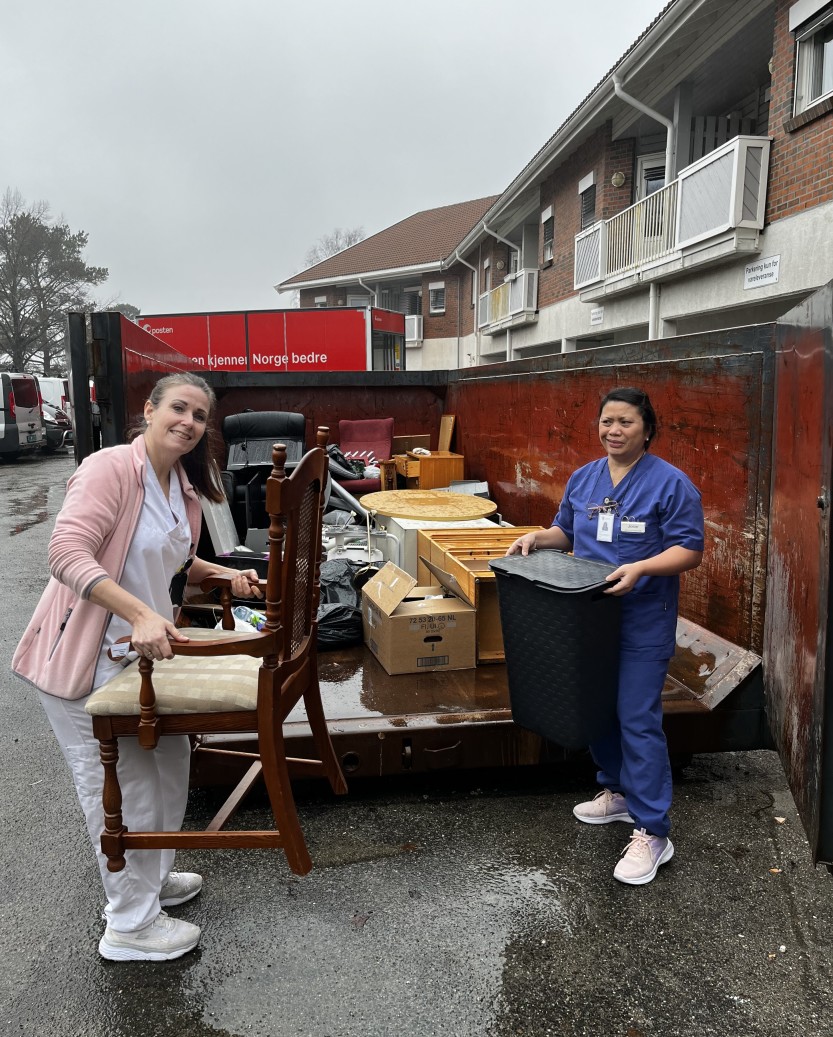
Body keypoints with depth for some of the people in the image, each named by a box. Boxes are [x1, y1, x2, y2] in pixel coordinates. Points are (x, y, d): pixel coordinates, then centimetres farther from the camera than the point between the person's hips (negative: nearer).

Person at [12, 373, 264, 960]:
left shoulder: (185, 489, 7)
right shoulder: (110, 468, -20)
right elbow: (68, 553, -31)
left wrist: (224, 574, 5)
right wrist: (141, 614, -40)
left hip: (142, 651, 9)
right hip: (85, 656, -9)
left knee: (169, 762, 19)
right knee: (121, 785, 1)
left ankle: (153, 876, 43)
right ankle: (130, 925, 20)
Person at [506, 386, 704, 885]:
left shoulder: (670, 483, -10)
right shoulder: (583, 478, 9)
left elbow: (690, 549, -12)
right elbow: (567, 531, 20)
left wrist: (640, 568, -26)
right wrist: (538, 537, -1)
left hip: (642, 624, -6)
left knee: (637, 720, -6)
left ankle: (652, 832, 3)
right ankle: (617, 791, 37)